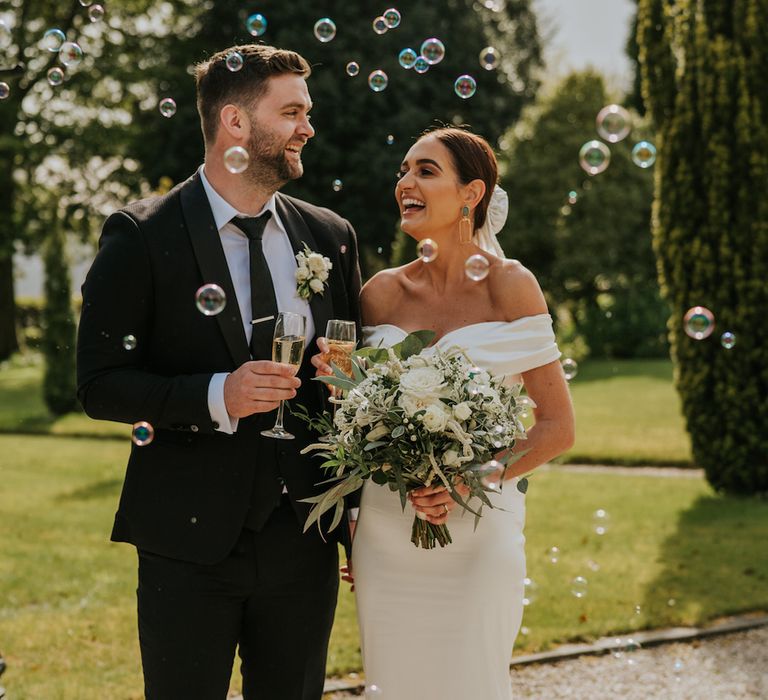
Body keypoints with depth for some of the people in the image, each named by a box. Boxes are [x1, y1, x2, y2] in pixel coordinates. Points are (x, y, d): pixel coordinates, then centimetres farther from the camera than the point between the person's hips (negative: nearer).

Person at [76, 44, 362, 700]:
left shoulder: (331, 236, 7)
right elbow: (99, 383, -8)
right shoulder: (141, 236, -6)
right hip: (190, 542, -4)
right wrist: (216, 396, -23)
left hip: (304, 543, 4)